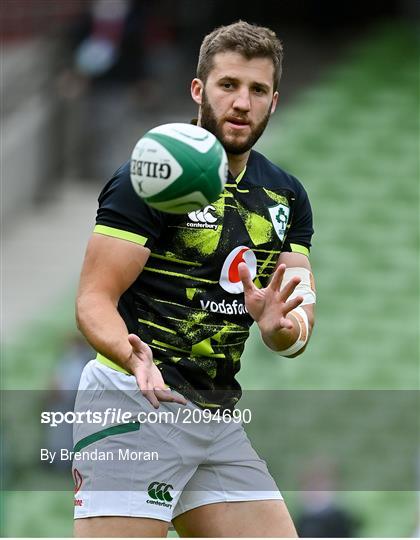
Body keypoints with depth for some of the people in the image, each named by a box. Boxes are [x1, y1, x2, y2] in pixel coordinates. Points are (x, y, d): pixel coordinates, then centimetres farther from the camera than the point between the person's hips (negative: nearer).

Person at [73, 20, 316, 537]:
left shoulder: (286, 195, 12)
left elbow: (302, 315, 8)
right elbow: (94, 299, -12)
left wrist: (281, 326, -17)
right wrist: (133, 355, -34)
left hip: (217, 415, 7)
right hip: (137, 403, -7)